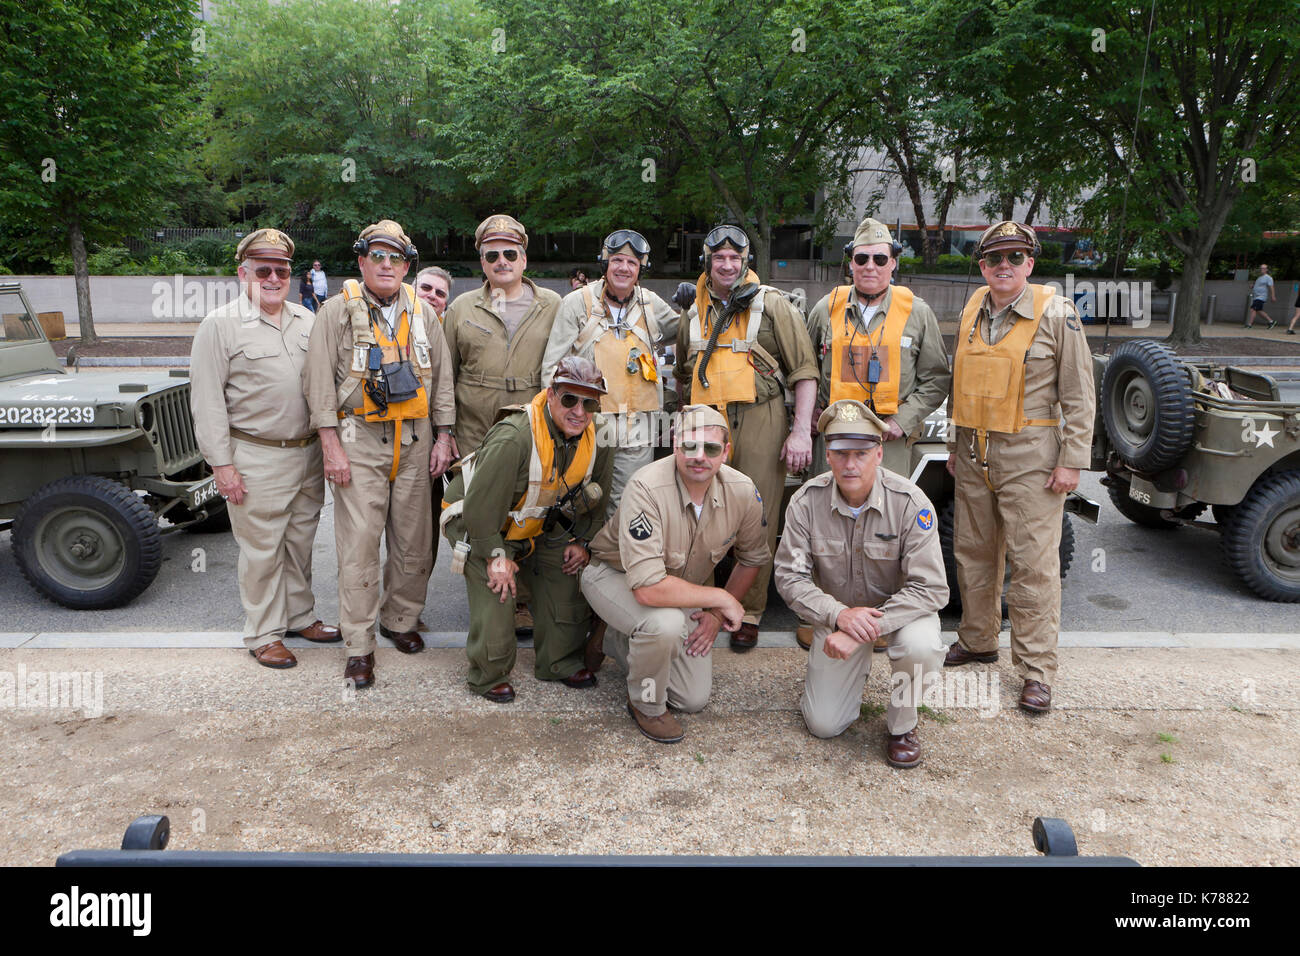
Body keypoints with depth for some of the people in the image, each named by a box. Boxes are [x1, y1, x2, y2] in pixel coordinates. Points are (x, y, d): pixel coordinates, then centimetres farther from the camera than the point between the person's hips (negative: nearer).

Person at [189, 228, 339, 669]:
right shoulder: (221, 325, -4)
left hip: (308, 453, 5)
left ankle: (299, 616, 31)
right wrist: (221, 463, -11)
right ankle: (262, 634, 15)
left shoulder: (306, 321, 12)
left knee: (300, 541, 15)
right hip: (257, 458, -5)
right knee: (262, 549, 1)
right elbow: (206, 401, -7)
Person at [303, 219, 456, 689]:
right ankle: (359, 647, 4)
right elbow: (319, 381, -3)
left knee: (414, 539, 8)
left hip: (414, 440, 4)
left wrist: (444, 436, 7)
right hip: (359, 440, -3)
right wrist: (331, 445, -10)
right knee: (360, 542, -5)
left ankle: (400, 620, 28)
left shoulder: (422, 313, 12)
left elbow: (441, 376, 14)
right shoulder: (337, 311, 1)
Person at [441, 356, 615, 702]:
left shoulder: (598, 440, -13)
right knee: (496, 587, -22)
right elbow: (480, 505, -31)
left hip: (539, 524, 6)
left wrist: (584, 542, 2)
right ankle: (489, 676, 2)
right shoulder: (513, 438, -36)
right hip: (474, 522, -6)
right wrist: (496, 555, -24)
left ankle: (560, 661, 16)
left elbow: (594, 499, 6)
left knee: (572, 569, -3)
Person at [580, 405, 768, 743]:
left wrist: (716, 615, -3)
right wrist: (721, 598, -32)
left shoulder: (742, 492, -18)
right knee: (666, 623, -38)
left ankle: (612, 641, 25)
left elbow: (753, 558, 2)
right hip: (616, 576, -5)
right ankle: (646, 704, -6)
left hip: (683, 586, 6)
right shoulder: (647, 488, -35)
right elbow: (648, 588, -42)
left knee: (694, 699, 2)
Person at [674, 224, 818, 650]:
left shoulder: (772, 304, 3)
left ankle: (749, 613, 11)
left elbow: (804, 369, -1)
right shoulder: (693, 314, 16)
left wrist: (801, 430, -9)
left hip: (760, 422, -3)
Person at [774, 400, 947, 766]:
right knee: (824, 725, -4)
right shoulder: (807, 501, -17)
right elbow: (790, 575, -13)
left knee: (921, 646, -36)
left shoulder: (909, 502, -23)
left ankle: (901, 725, -4)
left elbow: (931, 588, -24)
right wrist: (839, 614, -31)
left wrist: (861, 632, -33)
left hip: (899, 607, -1)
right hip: (837, 612, 2)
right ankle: (856, 668, 29)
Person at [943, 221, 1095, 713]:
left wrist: (1071, 461, -10)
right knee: (973, 553, 14)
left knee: (1033, 563, -3)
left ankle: (1037, 672, 6)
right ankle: (977, 640, 32)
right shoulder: (971, 312, 10)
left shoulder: (1056, 313, -6)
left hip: (1029, 455, -6)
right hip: (974, 453, 6)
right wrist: (955, 444, 18)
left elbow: (1079, 395, -6)